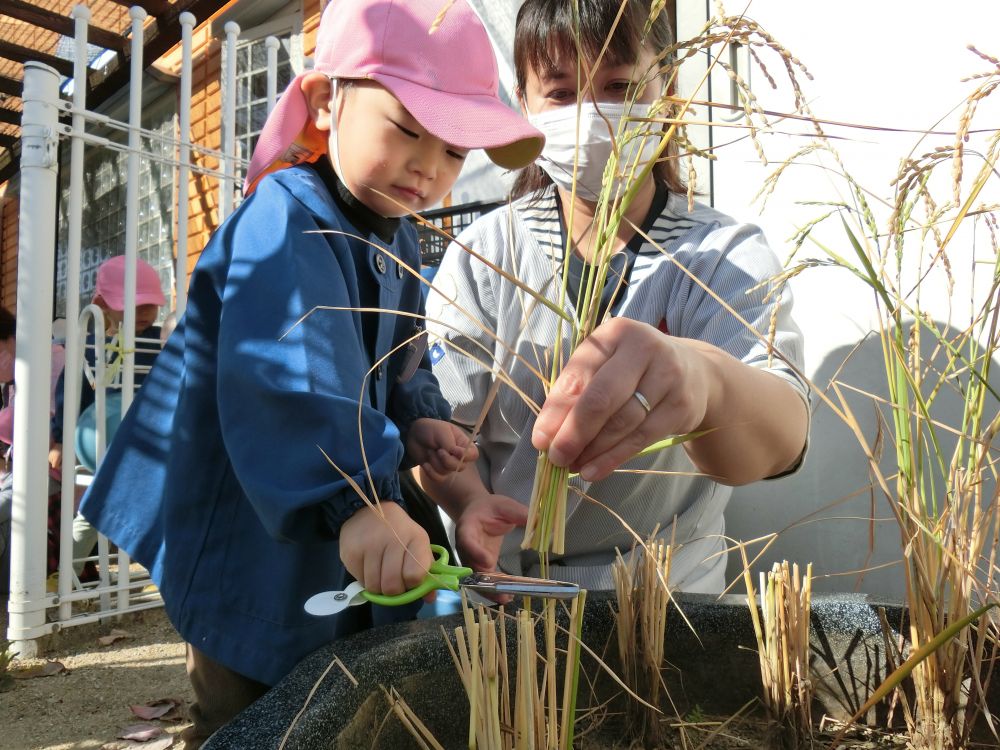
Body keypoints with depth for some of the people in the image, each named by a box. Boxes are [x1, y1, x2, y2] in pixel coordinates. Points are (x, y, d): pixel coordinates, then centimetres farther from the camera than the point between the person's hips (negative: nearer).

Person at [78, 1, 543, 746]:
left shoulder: (397, 244, 5)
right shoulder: (284, 223, -23)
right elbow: (290, 377, -40)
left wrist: (418, 421, -5)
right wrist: (359, 499, -50)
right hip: (254, 549, -8)